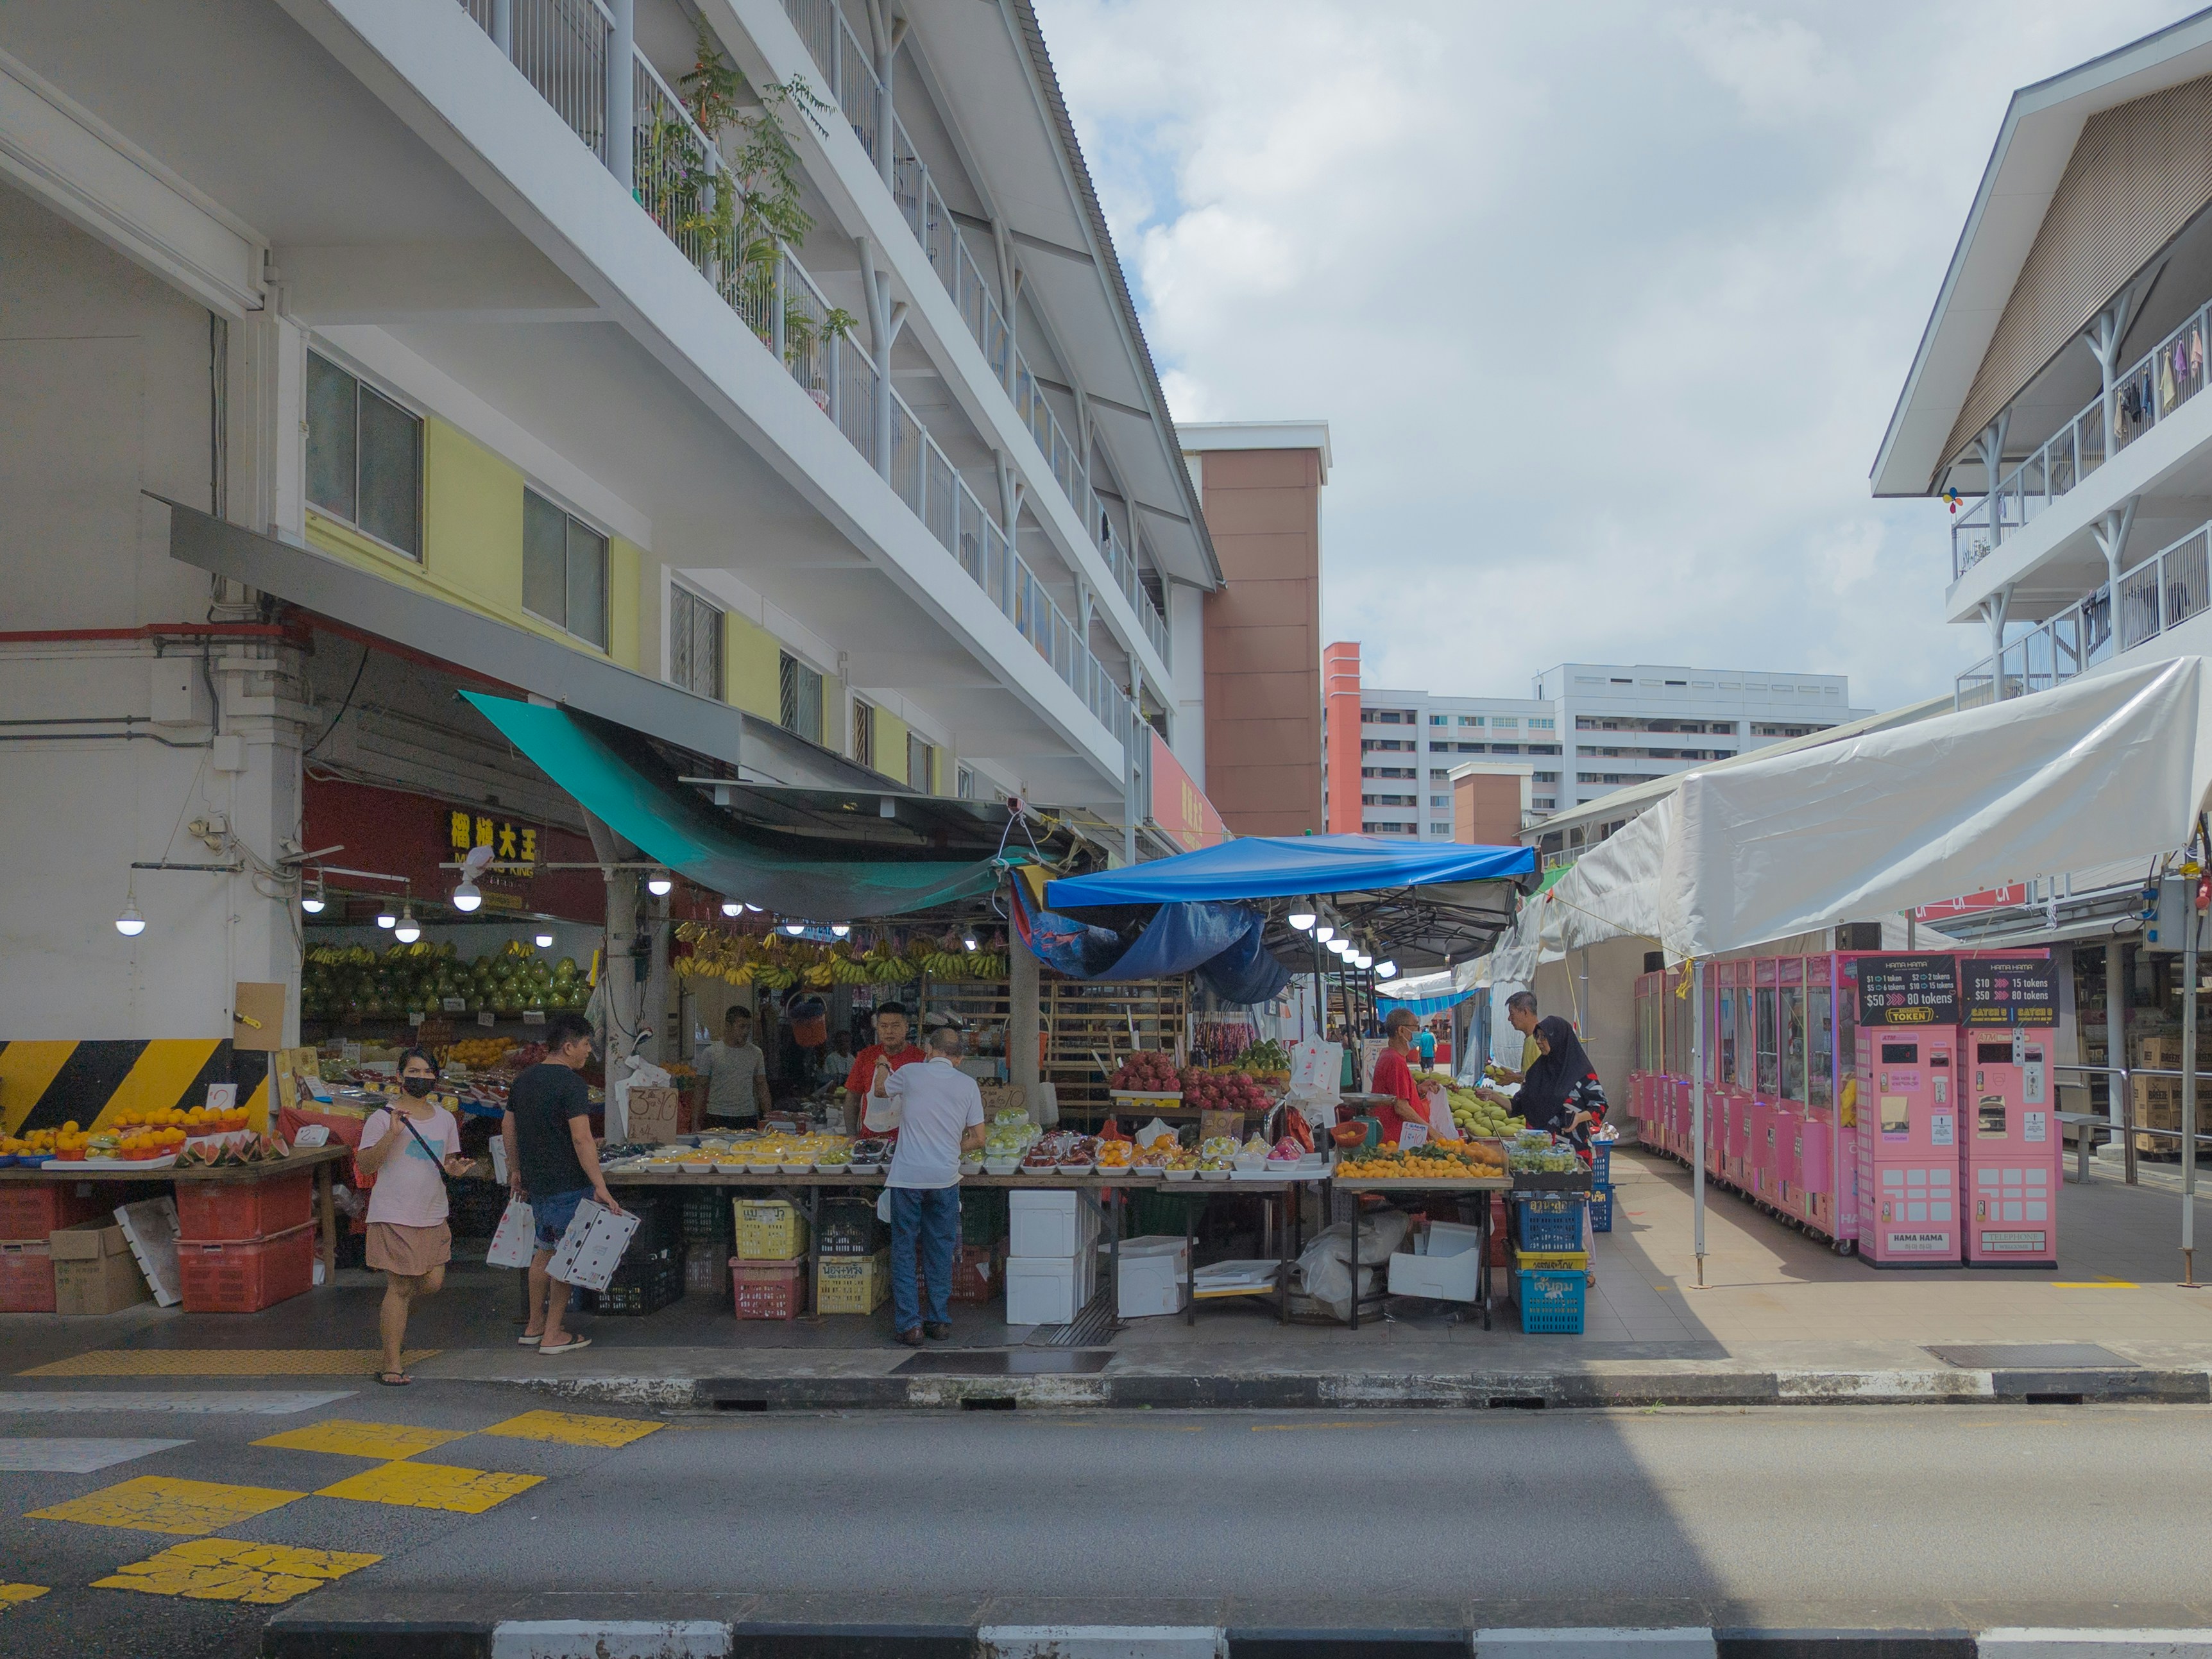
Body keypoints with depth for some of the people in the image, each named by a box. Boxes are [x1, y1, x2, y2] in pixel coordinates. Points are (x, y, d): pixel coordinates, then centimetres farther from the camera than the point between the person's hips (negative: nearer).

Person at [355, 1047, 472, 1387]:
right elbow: (365, 1165, -10)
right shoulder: (383, 1118, -5)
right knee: (400, 1287, -5)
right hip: (394, 1215, -5)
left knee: (433, 1283, 0)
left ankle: (392, 1311, 33)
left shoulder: (445, 1119, 11)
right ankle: (391, 1366, 4)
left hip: (433, 1216, 5)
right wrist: (391, 1135, -22)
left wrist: (455, 1169, -3)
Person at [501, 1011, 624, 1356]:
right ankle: (553, 1335, 5)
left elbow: (507, 1127, 19)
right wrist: (600, 1187, -24)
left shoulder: (524, 1080, 9)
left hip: (535, 1183, 8)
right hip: (568, 1185, -8)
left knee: (545, 1251, 20)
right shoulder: (571, 1084, -17)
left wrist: (515, 1171, 29)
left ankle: (534, 1325, 28)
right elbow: (582, 1139, -24)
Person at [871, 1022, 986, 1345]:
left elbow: (880, 1091, 20)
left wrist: (882, 1067, 40)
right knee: (941, 1251, 13)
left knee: (903, 1249, 5)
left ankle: (910, 1324, 2)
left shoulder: (910, 1073, -2)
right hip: (946, 1178, 2)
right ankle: (940, 1321, 18)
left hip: (907, 1176, -2)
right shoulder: (968, 1084, 3)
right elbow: (978, 1139, 3)